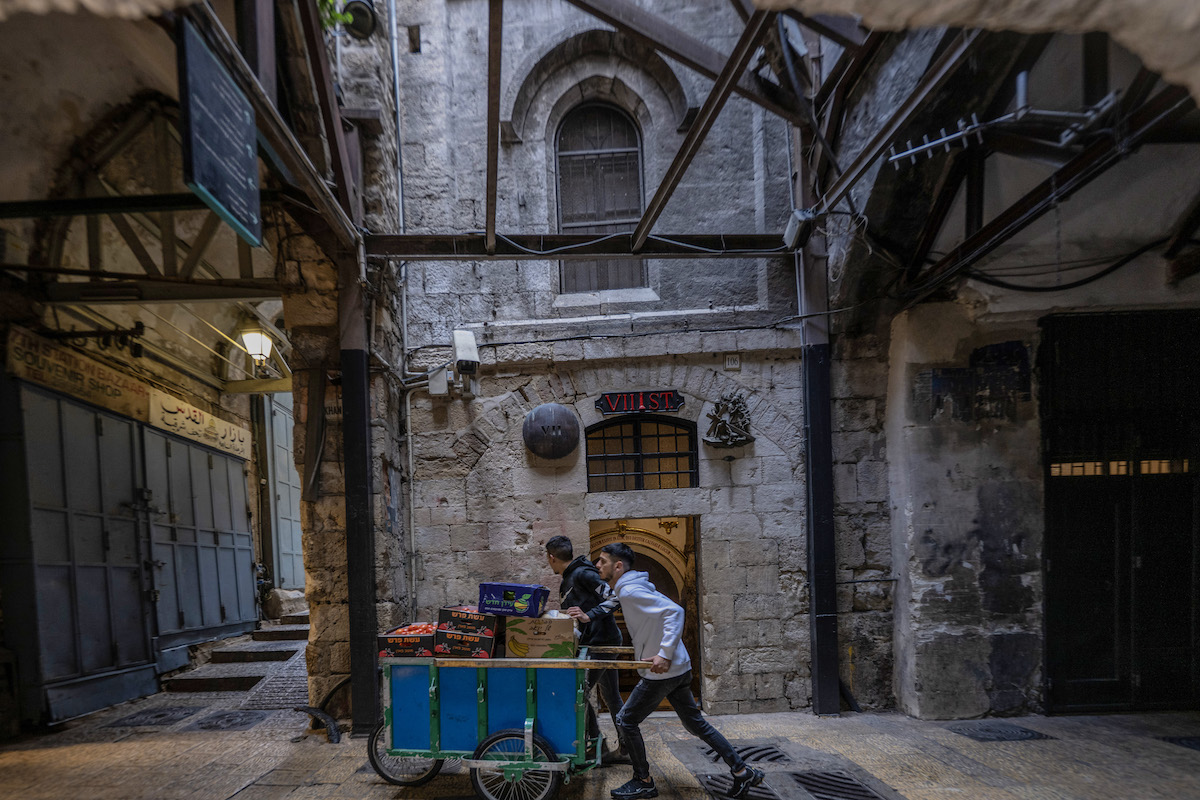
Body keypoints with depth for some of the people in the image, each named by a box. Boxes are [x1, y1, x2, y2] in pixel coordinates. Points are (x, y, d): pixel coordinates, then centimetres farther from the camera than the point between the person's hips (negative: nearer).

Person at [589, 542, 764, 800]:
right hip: (678, 669, 9)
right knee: (696, 724, 16)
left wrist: (664, 654, -30)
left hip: (662, 672, -9)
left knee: (626, 721, 4)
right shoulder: (630, 588, 10)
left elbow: (675, 612, -27)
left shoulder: (629, 591, -19)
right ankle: (742, 772, 20)